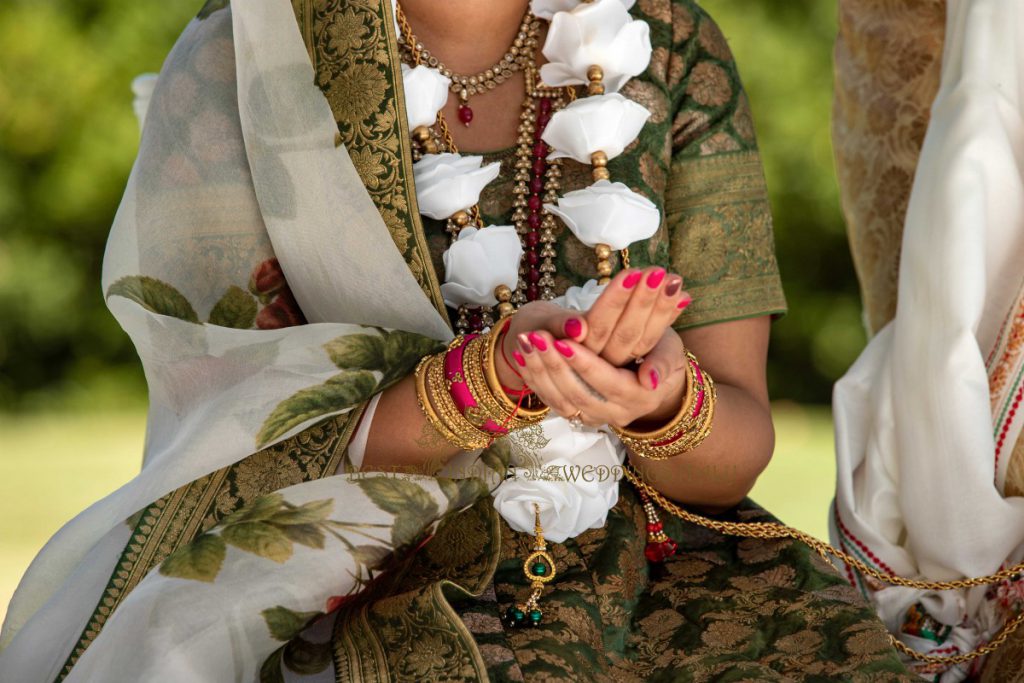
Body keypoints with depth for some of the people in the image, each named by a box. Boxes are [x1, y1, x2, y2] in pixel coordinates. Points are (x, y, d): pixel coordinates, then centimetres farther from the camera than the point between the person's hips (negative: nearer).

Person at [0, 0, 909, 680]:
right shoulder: (239, 74, -5)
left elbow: (733, 454, 2)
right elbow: (245, 455, -10)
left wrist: (667, 399, -24)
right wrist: (494, 376, -27)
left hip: (650, 558, 3)